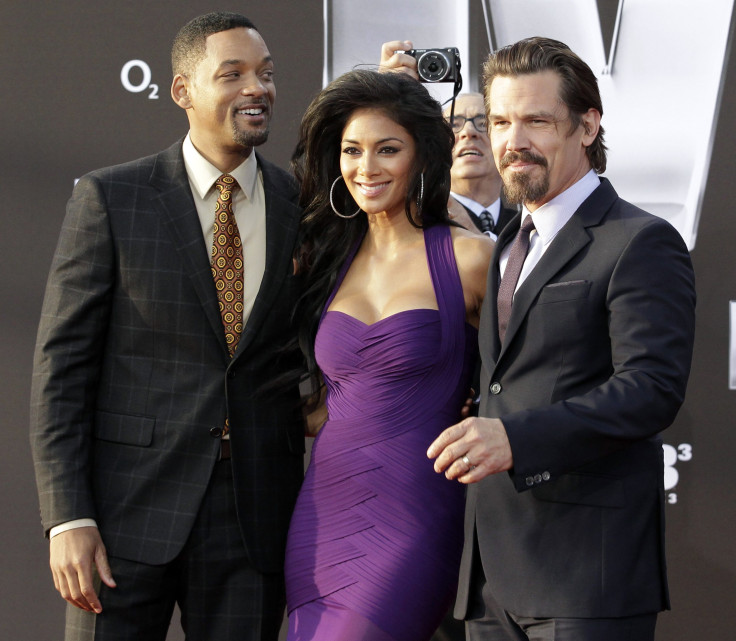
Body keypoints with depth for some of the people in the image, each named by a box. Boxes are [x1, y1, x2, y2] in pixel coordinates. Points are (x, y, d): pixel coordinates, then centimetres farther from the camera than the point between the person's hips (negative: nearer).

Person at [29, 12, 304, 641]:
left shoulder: (305, 209, 6)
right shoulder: (110, 198, -2)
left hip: (255, 516, 3)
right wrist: (68, 518, -11)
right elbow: (62, 365, -4)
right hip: (129, 511, -2)